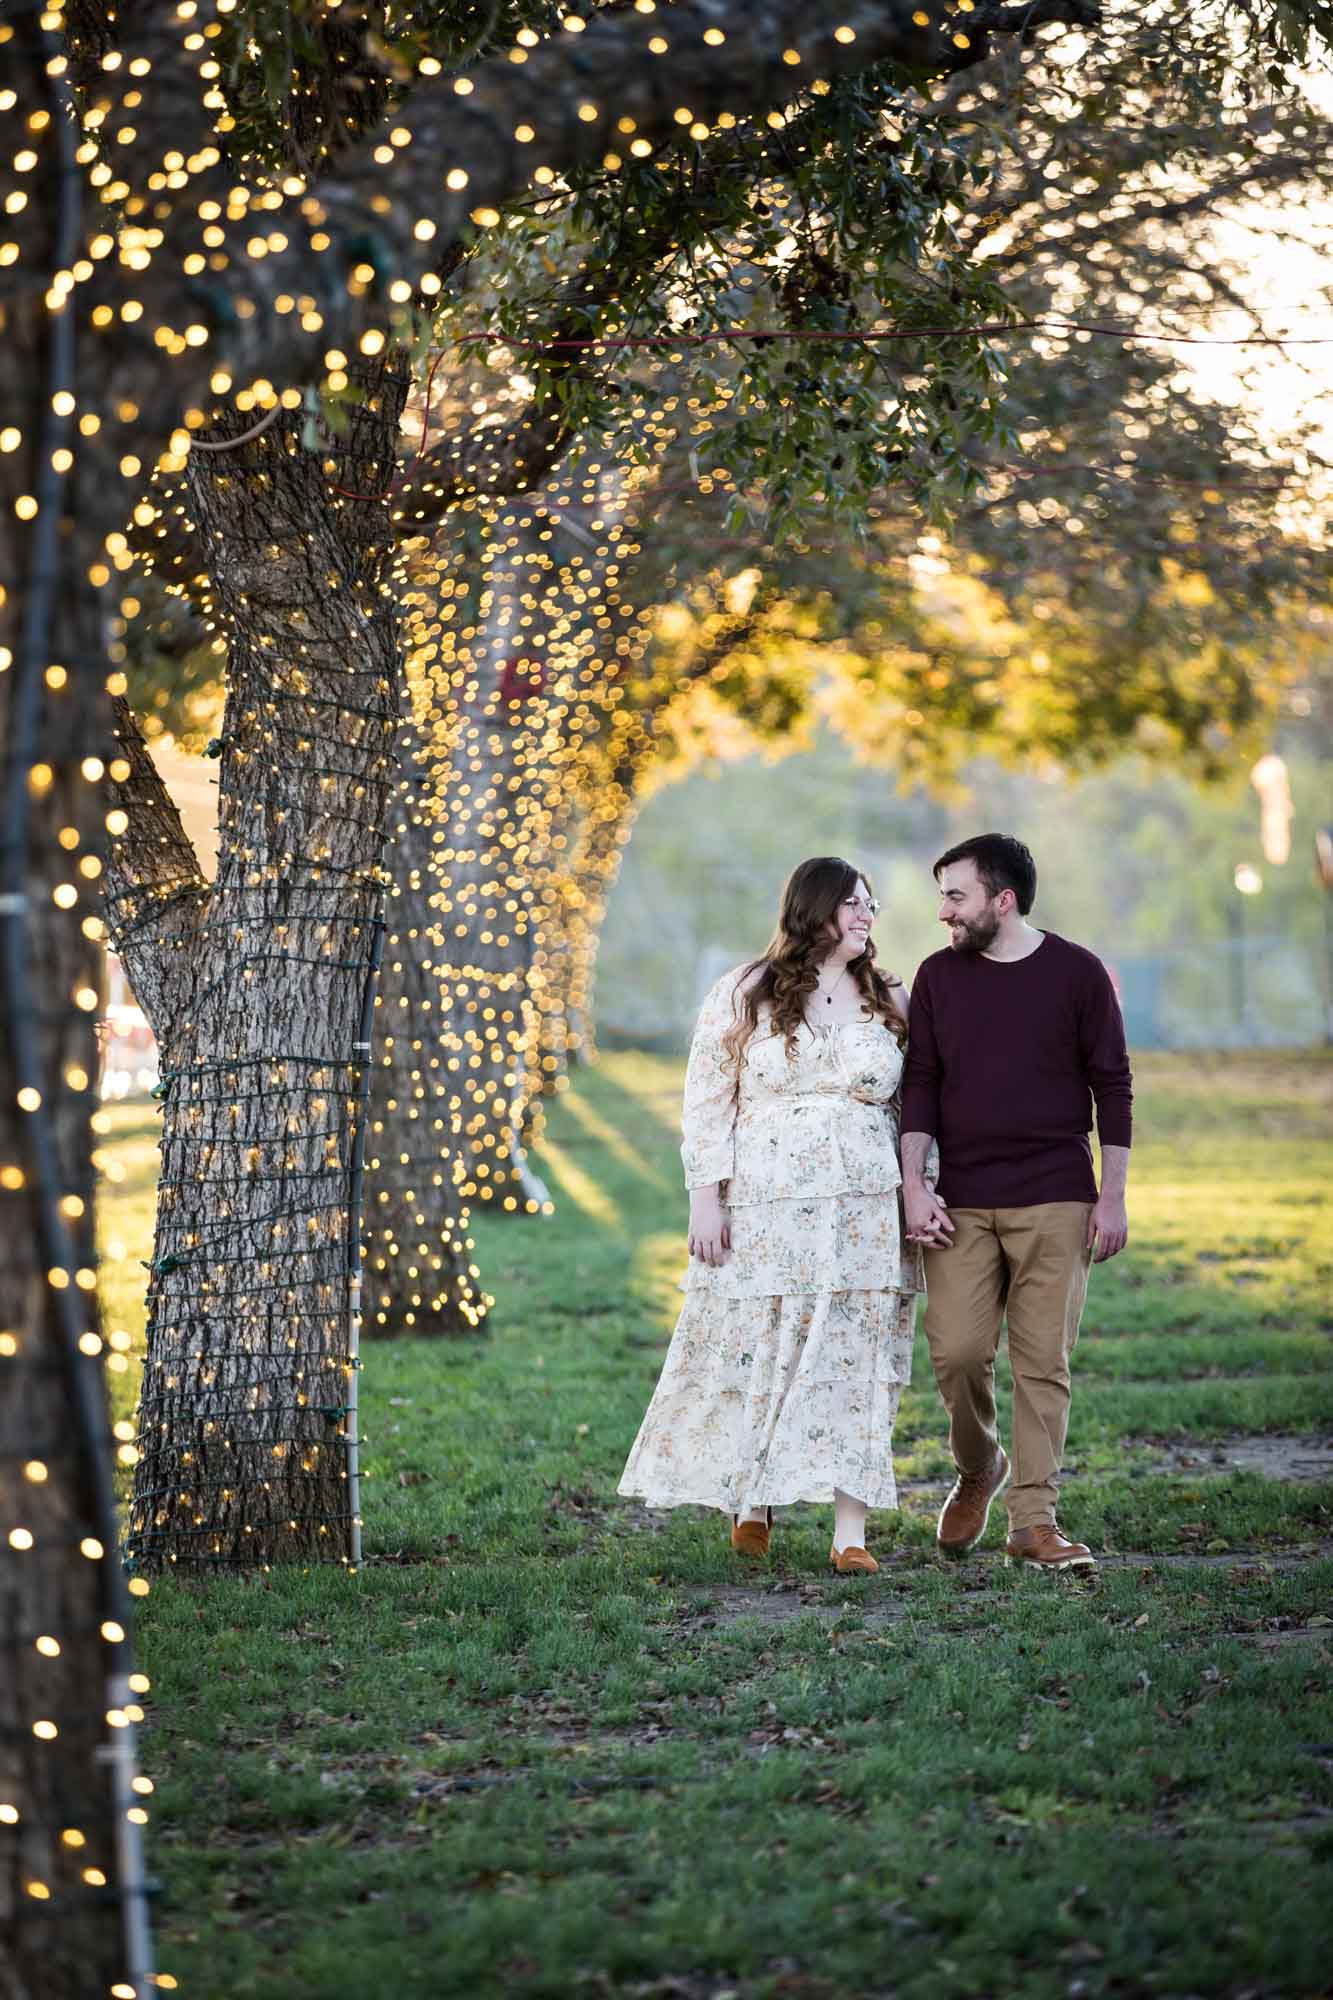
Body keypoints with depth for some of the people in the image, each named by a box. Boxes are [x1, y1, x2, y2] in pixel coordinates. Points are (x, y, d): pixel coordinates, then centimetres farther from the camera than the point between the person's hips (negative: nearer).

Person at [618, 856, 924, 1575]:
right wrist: (706, 1198, -5)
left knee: (854, 1360, -1)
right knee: (756, 1352, 1)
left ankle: (851, 1534, 1)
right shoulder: (743, 995, 3)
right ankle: (752, 1497, 26)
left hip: (863, 1211, 2)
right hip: (764, 1211, -2)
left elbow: (912, 1107, 14)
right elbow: (707, 1101, 2)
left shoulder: (888, 1000, 11)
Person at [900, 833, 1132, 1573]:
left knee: (1043, 1360, -3)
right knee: (957, 1351, -7)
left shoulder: (1077, 973, 0)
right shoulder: (938, 976, 7)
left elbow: (1112, 1086, 3)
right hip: (962, 1201, 2)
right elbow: (920, 1083, 8)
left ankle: (1033, 1521, 1)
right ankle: (976, 1469, 20)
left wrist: (1112, 1197, -2)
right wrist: (914, 1186, -2)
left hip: (1055, 1201, -2)